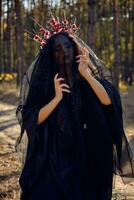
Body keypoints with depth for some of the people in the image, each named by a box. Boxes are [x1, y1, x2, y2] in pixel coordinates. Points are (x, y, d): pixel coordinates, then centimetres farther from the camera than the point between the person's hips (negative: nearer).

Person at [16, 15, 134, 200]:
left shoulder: (89, 78, 3)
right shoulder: (43, 82, 0)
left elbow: (108, 100, -15)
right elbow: (31, 119, -9)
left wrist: (86, 73, -25)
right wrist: (57, 98, -22)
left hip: (88, 157, 2)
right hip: (54, 158, -1)